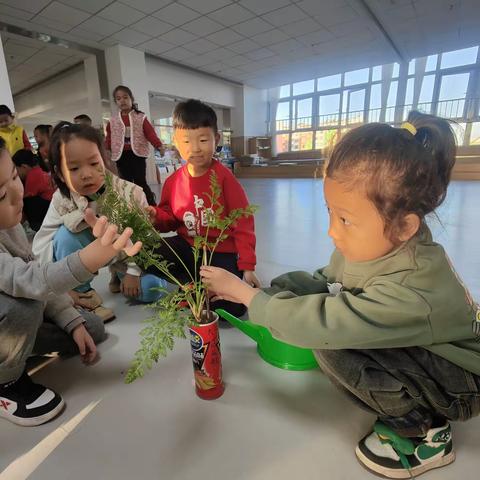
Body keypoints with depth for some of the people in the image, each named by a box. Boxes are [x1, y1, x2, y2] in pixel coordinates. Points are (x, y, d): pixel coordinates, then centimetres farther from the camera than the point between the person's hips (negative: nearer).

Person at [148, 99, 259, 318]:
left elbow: (243, 223, -12)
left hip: (222, 252, -4)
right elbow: (170, 218, 14)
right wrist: (157, 217, -12)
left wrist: (247, 266, -14)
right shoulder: (173, 181, 0)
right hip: (188, 247, 5)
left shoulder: (224, 176, -14)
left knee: (233, 306, -21)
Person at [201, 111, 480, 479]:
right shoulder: (377, 244, -17)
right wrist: (269, 294, -17)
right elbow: (325, 282, -4)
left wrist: (244, 293, -27)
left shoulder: (411, 292, -38)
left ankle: (426, 433, -2)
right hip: (418, 352, 8)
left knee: (333, 346, -29)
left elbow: (320, 323, -36)